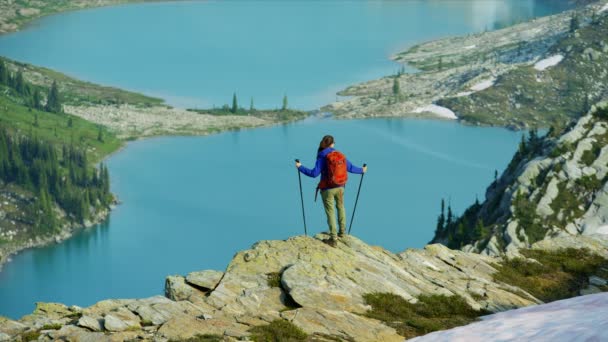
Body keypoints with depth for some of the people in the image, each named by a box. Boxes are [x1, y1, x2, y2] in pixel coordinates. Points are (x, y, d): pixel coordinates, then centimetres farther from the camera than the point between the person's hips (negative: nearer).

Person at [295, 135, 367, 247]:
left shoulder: (322, 157, -15)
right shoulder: (340, 156, -1)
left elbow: (314, 173, -21)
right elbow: (351, 168, 8)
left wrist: (300, 167, -13)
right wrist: (361, 170, 27)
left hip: (327, 189, -4)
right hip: (340, 187, 4)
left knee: (330, 212, 2)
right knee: (341, 208, 27)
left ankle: (334, 239, 2)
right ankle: (342, 232, 36)